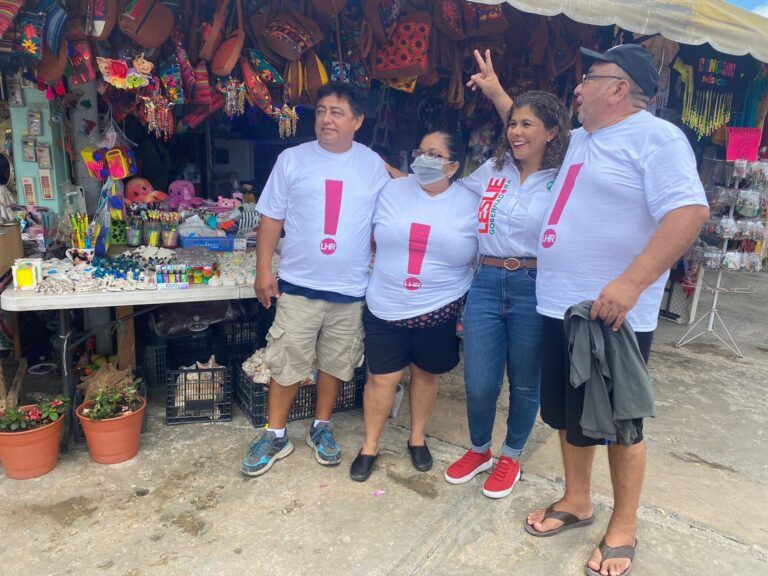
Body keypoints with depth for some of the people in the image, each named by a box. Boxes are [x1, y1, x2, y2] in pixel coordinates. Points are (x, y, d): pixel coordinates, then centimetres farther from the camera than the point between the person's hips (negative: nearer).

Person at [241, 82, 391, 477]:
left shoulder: (373, 166, 3)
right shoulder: (292, 159, 0)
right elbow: (271, 218, 2)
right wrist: (263, 270, -2)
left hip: (350, 289, 1)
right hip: (298, 285, -1)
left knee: (335, 363, 14)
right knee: (286, 363, 7)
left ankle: (321, 428, 35)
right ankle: (275, 436, 26)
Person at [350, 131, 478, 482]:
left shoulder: (472, 205, -3)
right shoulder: (392, 192, 1)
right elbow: (371, 240, 10)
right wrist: (379, 275, 4)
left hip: (439, 310, 0)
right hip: (386, 309, 1)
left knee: (425, 374, 16)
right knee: (382, 378, 5)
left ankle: (417, 438, 39)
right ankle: (370, 446, 26)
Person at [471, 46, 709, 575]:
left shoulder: (656, 136, -9)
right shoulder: (580, 139, 17)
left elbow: (690, 210, -20)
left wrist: (632, 283, -29)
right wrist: (496, 91, 35)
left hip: (614, 313, -8)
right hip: (562, 306, 8)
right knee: (569, 413, 16)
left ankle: (624, 526, 26)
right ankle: (577, 502, 36)